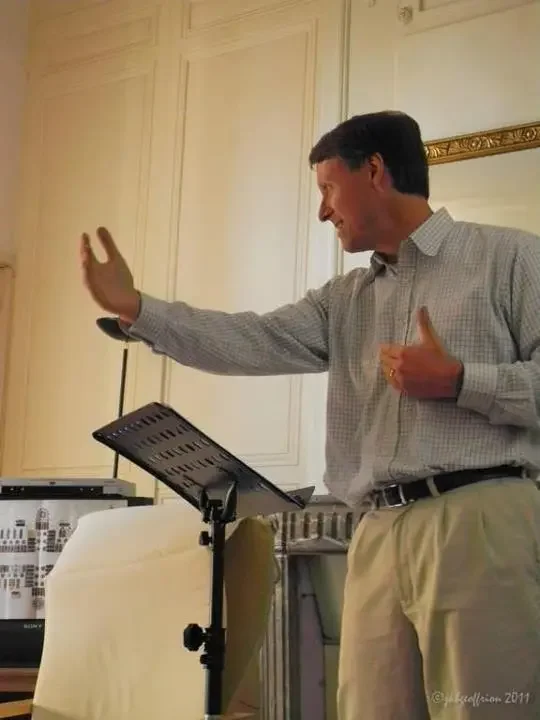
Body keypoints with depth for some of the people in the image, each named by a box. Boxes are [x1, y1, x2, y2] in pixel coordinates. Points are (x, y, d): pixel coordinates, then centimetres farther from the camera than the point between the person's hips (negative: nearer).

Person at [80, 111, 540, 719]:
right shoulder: (344, 301, 24)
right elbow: (251, 342, 11)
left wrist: (459, 382, -9)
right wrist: (135, 309, 4)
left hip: (482, 520, -5)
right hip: (379, 535, 5)